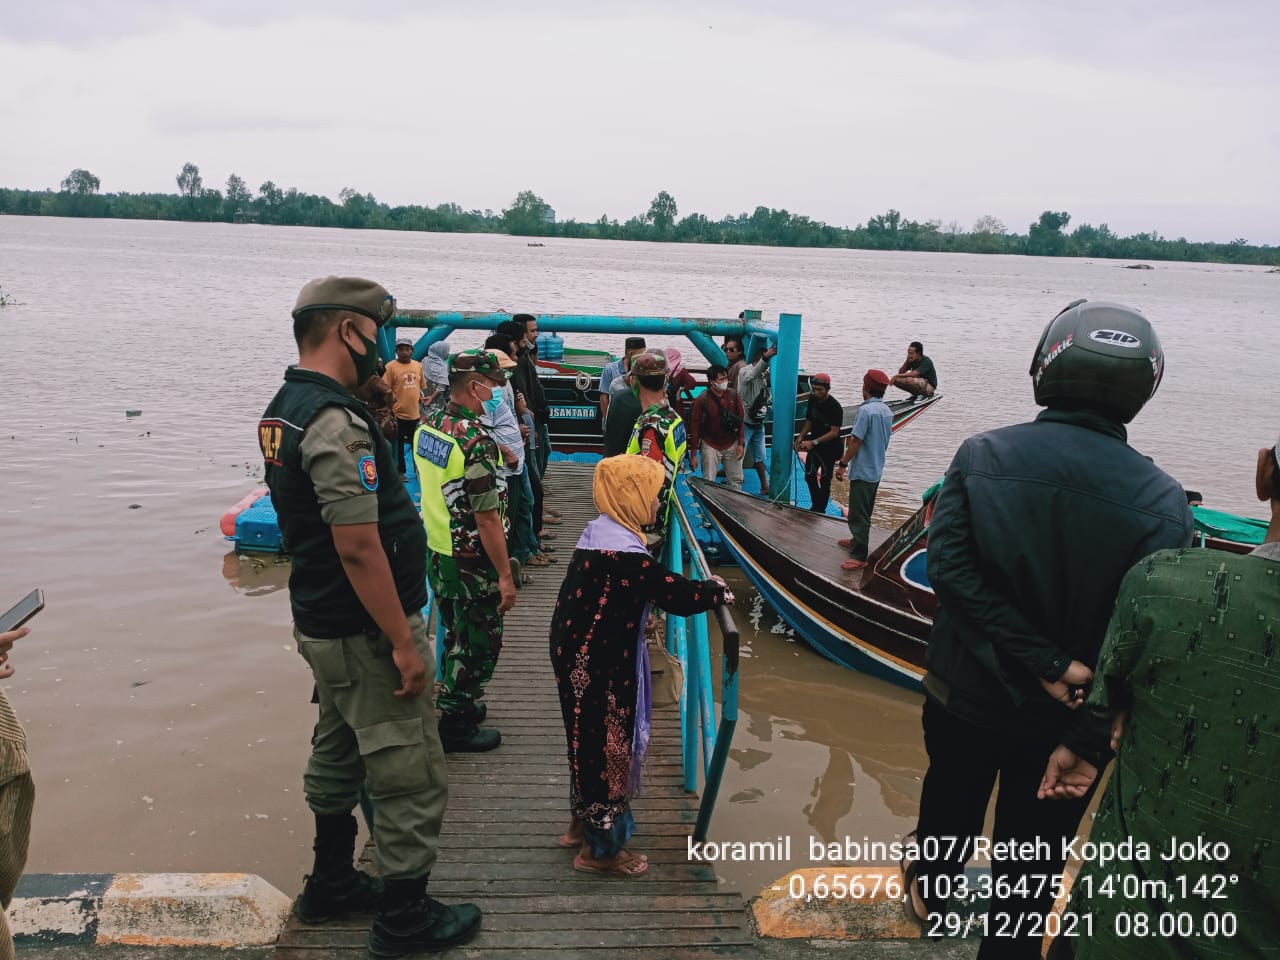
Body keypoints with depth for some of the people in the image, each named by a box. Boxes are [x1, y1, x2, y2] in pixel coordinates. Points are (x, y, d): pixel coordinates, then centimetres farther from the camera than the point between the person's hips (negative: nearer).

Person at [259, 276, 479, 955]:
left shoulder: (284, 409, 9)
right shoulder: (336, 420, -23)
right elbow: (358, 546, -27)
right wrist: (403, 642, -21)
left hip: (321, 620, 10)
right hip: (364, 632, -10)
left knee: (338, 754, 23)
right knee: (411, 774, 3)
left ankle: (330, 885, 39)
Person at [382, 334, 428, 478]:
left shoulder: (418, 365, 6)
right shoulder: (391, 367, -10)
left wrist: (422, 400, 14)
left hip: (415, 413, 5)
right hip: (398, 414, -5)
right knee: (398, 445, 8)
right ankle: (400, 471, 19)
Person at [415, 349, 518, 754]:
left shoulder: (427, 427, 2)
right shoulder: (476, 441, -25)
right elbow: (487, 517, -25)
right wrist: (505, 576, -19)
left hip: (437, 551, 9)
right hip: (472, 563, -9)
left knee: (456, 634, 24)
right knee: (479, 644, 7)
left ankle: (455, 703, 39)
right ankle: (456, 726, 18)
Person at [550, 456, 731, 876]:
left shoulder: (603, 532, 6)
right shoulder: (623, 553, -26)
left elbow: (655, 582, 11)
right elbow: (677, 595, -23)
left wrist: (701, 588, 3)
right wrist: (716, 591, -6)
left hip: (584, 657, 10)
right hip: (598, 666, -10)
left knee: (592, 741, 22)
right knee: (606, 745, 4)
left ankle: (583, 824, 39)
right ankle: (599, 849, 19)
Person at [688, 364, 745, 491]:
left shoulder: (733, 395, -6)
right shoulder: (702, 400, -15)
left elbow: (740, 420, 3)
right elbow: (694, 427, -11)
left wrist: (741, 443, -2)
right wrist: (693, 455, -11)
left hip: (731, 445, 3)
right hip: (710, 445, -3)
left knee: (736, 480, 9)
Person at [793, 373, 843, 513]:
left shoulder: (835, 407, -21)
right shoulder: (813, 400, -2)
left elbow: (834, 432, -22)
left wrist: (814, 442, -28)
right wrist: (801, 437, -7)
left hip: (829, 448, -7)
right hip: (814, 445, 7)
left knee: (824, 481, 0)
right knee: (809, 477, 14)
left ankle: (820, 511, 9)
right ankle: (815, 506, 28)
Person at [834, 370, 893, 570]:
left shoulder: (866, 410, -20)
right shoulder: (887, 411, 7)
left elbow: (856, 442, -20)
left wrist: (842, 464, -13)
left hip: (862, 471, -9)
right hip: (876, 470, 9)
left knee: (858, 514, -4)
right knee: (865, 512, 23)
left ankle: (859, 556, -3)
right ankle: (857, 540, 38)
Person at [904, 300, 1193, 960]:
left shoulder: (982, 456, -16)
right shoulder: (1161, 501, -19)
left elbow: (948, 567, -23)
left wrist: (1044, 662, -21)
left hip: (964, 688, 2)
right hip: (1064, 715, -2)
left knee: (950, 795, 29)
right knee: (1033, 845, 18)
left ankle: (928, 887, 54)